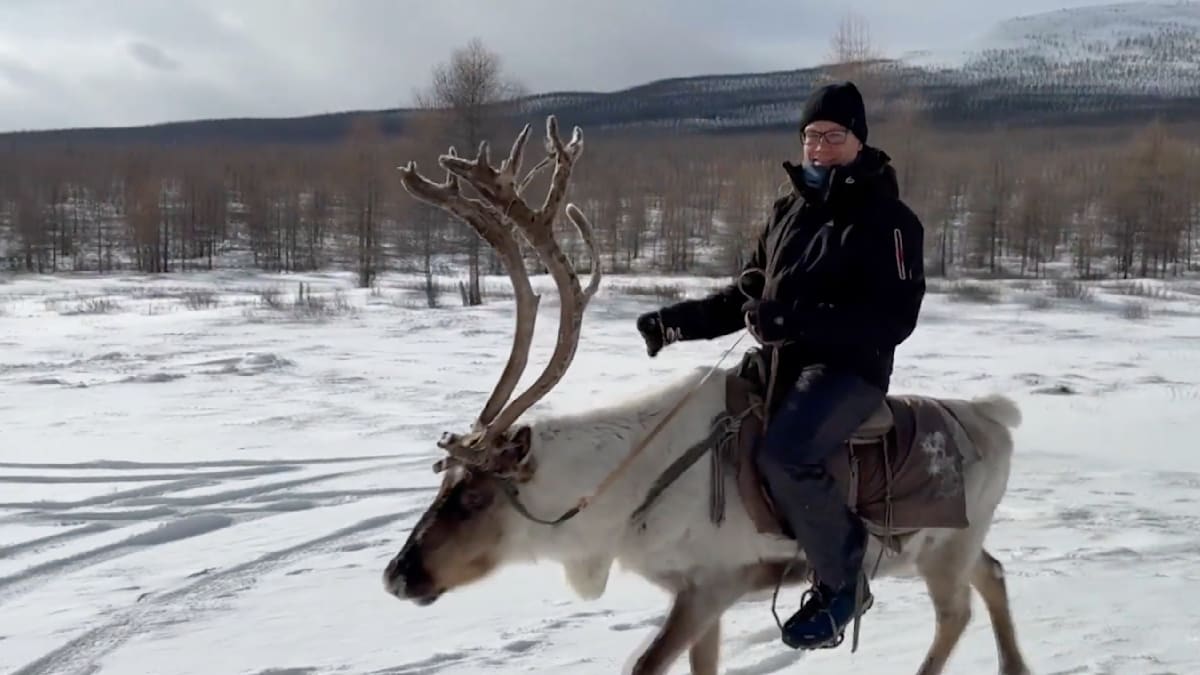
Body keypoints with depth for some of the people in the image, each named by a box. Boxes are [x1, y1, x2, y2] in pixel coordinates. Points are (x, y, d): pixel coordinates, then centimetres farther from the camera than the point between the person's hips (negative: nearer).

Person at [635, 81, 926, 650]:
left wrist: (799, 321, -27)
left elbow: (893, 318, -16)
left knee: (782, 454, -31)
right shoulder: (789, 210, 15)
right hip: (780, 362, 8)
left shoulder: (888, 218, -6)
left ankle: (843, 579, -8)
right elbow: (748, 293, 19)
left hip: (849, 367, -8)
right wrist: (679, 321, 4)